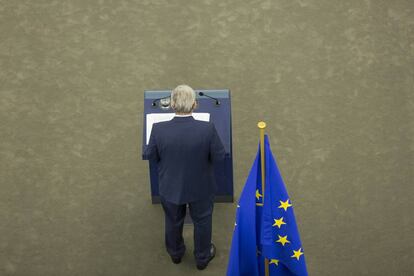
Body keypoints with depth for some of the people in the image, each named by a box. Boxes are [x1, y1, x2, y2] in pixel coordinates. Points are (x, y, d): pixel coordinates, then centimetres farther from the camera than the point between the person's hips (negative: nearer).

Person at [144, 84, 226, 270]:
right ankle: (202, 257, 49)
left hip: (170, 186, 2)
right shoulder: (207, 129, -29)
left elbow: (150, 156, -8)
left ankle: (175, 253, 56)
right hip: (201, 187, -1)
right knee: (202, 221, 26)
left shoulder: (158, 129, -25)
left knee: (173, 221, 29)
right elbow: (219, 157, -15)